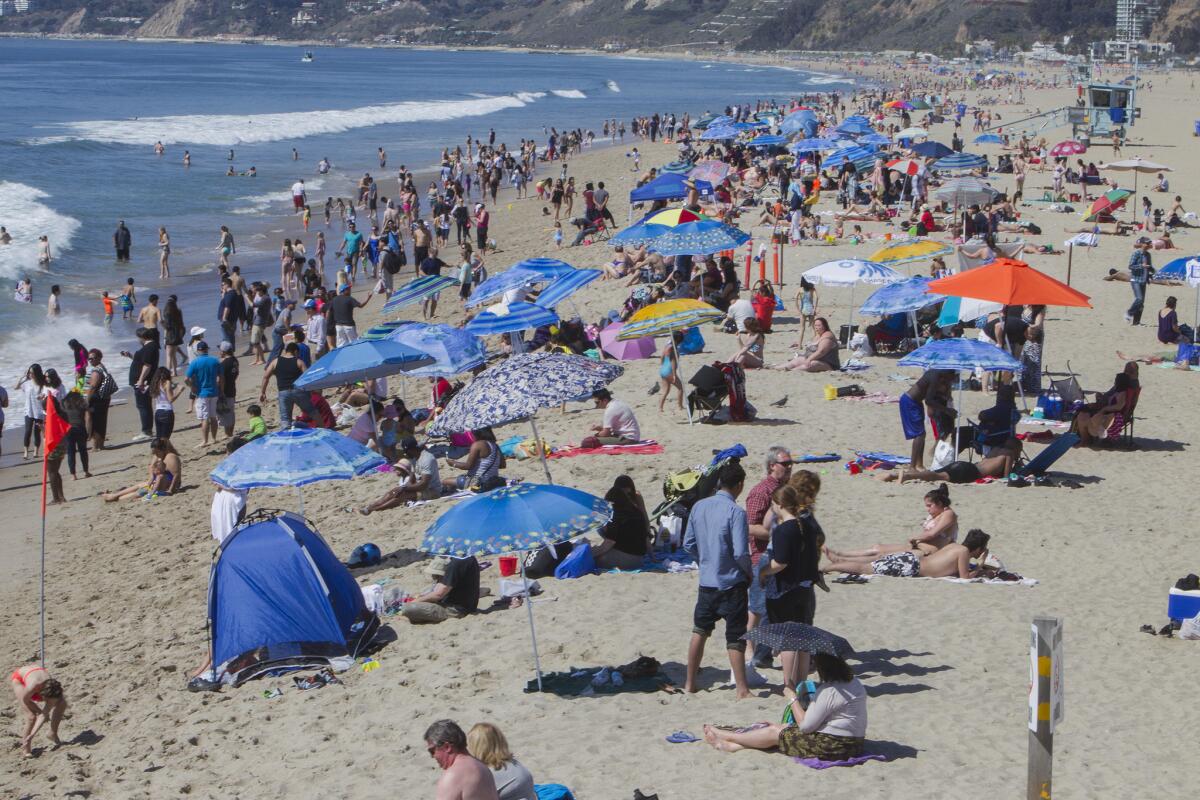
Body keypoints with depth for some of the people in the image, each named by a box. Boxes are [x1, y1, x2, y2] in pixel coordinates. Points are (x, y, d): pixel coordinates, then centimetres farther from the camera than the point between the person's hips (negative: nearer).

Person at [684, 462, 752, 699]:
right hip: (732, 583, -6)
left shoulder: (699, 507, 1)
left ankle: (690, 683, 23)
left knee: (700, 631, 18)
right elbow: (740, 553, -21)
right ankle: (742, 690, 3)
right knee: (735, 638, 1)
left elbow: (688, 544, 8)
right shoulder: (735, 512, -18)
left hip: (706, 581, 6)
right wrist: (748, 573, -3)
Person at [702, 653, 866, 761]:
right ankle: (732, 746, 19)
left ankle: (723, 736, 24)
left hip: (832, 747, -9)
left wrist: (793, 698, -7)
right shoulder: (853, 682, 6)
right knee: (781, 729, 14)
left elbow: (805, 725, -17)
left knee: (774, 732, 6)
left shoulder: (829, 691, -23)